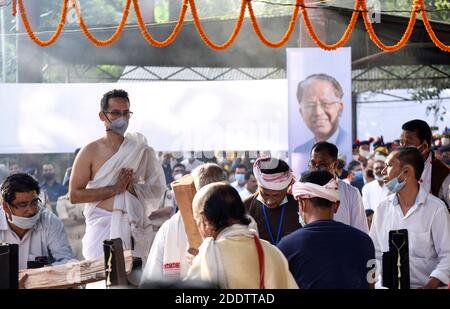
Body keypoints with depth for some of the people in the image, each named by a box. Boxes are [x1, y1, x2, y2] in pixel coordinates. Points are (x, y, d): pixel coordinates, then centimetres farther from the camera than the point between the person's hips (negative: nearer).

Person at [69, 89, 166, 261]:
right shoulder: (91, 152, 2)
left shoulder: (141, 150, 10)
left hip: (136, 227, 2)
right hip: (103, 227, -2)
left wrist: (132, 187, -7)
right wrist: (115, 189, -9)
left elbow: (158, 188, 11)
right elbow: (74, 195, -4)